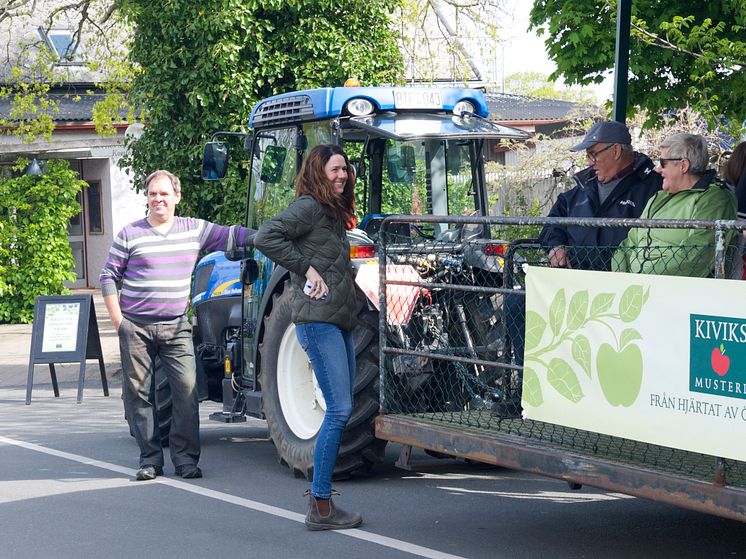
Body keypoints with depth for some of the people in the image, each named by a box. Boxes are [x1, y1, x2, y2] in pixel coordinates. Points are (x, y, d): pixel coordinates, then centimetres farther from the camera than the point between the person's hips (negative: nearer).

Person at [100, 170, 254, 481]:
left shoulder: (195, 230, 7)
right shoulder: (130, 234, 1)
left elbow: (231, 236, 11)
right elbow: (108, 277, 3)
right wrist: (117, 319, -3)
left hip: (176, 327, 1)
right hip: (136, 327, -1)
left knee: (187, 388, -9)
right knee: (138, 392, 1)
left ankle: (185, 456, 0)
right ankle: (150, 458, 10)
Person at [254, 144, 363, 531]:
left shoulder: (334, 214, 22)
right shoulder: (308, 207, -7)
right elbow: (266, 237, -20)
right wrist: (307, 267, -17)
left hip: (340, 322, 10)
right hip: (318, 320, -10)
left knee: (340, 411, 8)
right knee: (339, 410, -13)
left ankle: (321, 497, 13)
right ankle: (320, 508, -11)